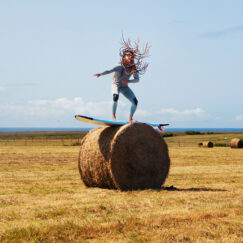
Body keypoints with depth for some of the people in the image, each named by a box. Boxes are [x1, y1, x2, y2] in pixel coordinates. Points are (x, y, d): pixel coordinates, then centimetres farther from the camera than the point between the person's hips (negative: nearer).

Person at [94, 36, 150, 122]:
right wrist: (100, 74, -52)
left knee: (135, 101, -6)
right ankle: (113, 116, -19)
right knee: (116, 97, -34)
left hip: (125, 87, 5)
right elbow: (109, 71, -36)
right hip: (116, 85, -5)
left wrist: (129, 81, -29)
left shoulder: (134, 68, -13)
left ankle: (130, 118, 13)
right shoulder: (120, 66, -25)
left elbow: (137, 79, -9)